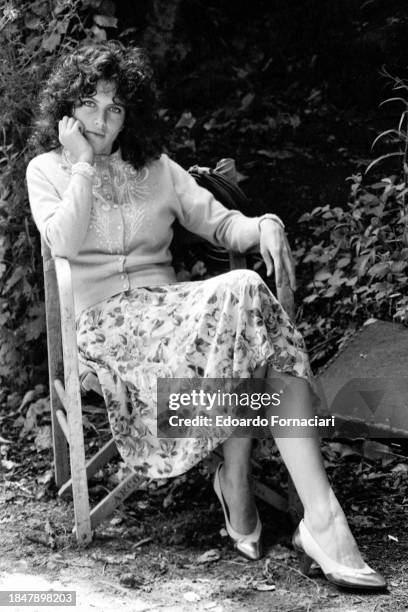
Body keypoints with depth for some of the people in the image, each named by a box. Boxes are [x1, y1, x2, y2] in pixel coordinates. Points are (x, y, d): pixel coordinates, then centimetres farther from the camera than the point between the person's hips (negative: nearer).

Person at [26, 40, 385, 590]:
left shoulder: (156, 169, 21)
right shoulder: (47, 170, 12)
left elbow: (220, 223, 12)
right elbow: (64, 243, -8)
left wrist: (266, 225, -9)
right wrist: (83, 165, -4)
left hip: (167, 309, 4)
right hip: (105, 322, -4)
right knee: (240, 292, -33)